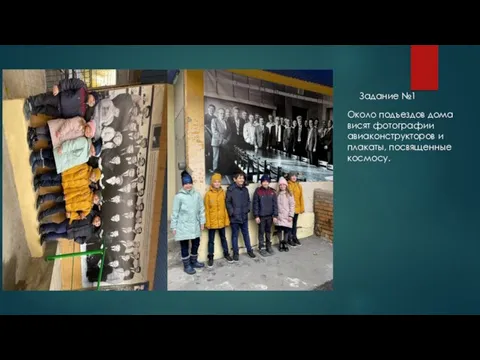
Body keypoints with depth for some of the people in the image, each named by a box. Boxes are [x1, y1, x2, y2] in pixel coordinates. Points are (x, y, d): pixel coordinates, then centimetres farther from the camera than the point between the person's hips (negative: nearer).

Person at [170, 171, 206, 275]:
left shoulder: (197, 194, 0)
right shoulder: (179, 196, -10)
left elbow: (201, 209, 6)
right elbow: (175, 213, -6)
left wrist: (202, 221, 4)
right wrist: (174, 227, -5)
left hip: (195, 225, 4)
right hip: (183, 226, -4)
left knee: (196, 243, 16)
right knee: (184, 245, 7)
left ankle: (194, 261, 36)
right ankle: (187, 265, 21)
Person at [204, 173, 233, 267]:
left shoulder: (223, 193, 1)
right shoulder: (208, 194, -8)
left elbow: (225, 207, 5)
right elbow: (206, 209, -7)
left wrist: (226, 219, 4)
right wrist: (207, 222, -9)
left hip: (221, 221, 3)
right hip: (212, 221, -3)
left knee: (223, 238, 17)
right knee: (211, 240, 9)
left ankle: (226, 254, 32)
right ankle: (210, 257, 21)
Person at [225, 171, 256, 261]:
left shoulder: (245, 189, 7)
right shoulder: (230, 189, -11)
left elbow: (248, 200, 14)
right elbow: (227, 202, -11)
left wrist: (247, 209, 2)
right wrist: (232, 212, -15)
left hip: (244, 216, 5)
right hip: (234, 217, -5)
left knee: (246, 234, 16)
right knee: (235, 235, 8)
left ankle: (249, 250, 30)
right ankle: (235, 253, 20)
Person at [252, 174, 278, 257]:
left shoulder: (272, 191, 2)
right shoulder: (258, 191, -6)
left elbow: (275, 204, 3)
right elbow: (255, 204, -6)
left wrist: (275, 215, -2)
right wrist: (256, 216, -11)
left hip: (270, 216, 3)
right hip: (261, 216, -3)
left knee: (268, 231, 14)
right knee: (261, 232, 5)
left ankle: (269, 246, 27)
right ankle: (261, 248, 15)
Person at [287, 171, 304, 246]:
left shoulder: (299, 185, 7)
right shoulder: (287, 185, -9)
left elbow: (301, 197, 9)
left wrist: (302, 207, 8)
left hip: (297, 208, 5)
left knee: (295, 223, 17)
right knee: (290, 223, 3)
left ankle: (294, 237, 29)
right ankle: (290, 239, 14)